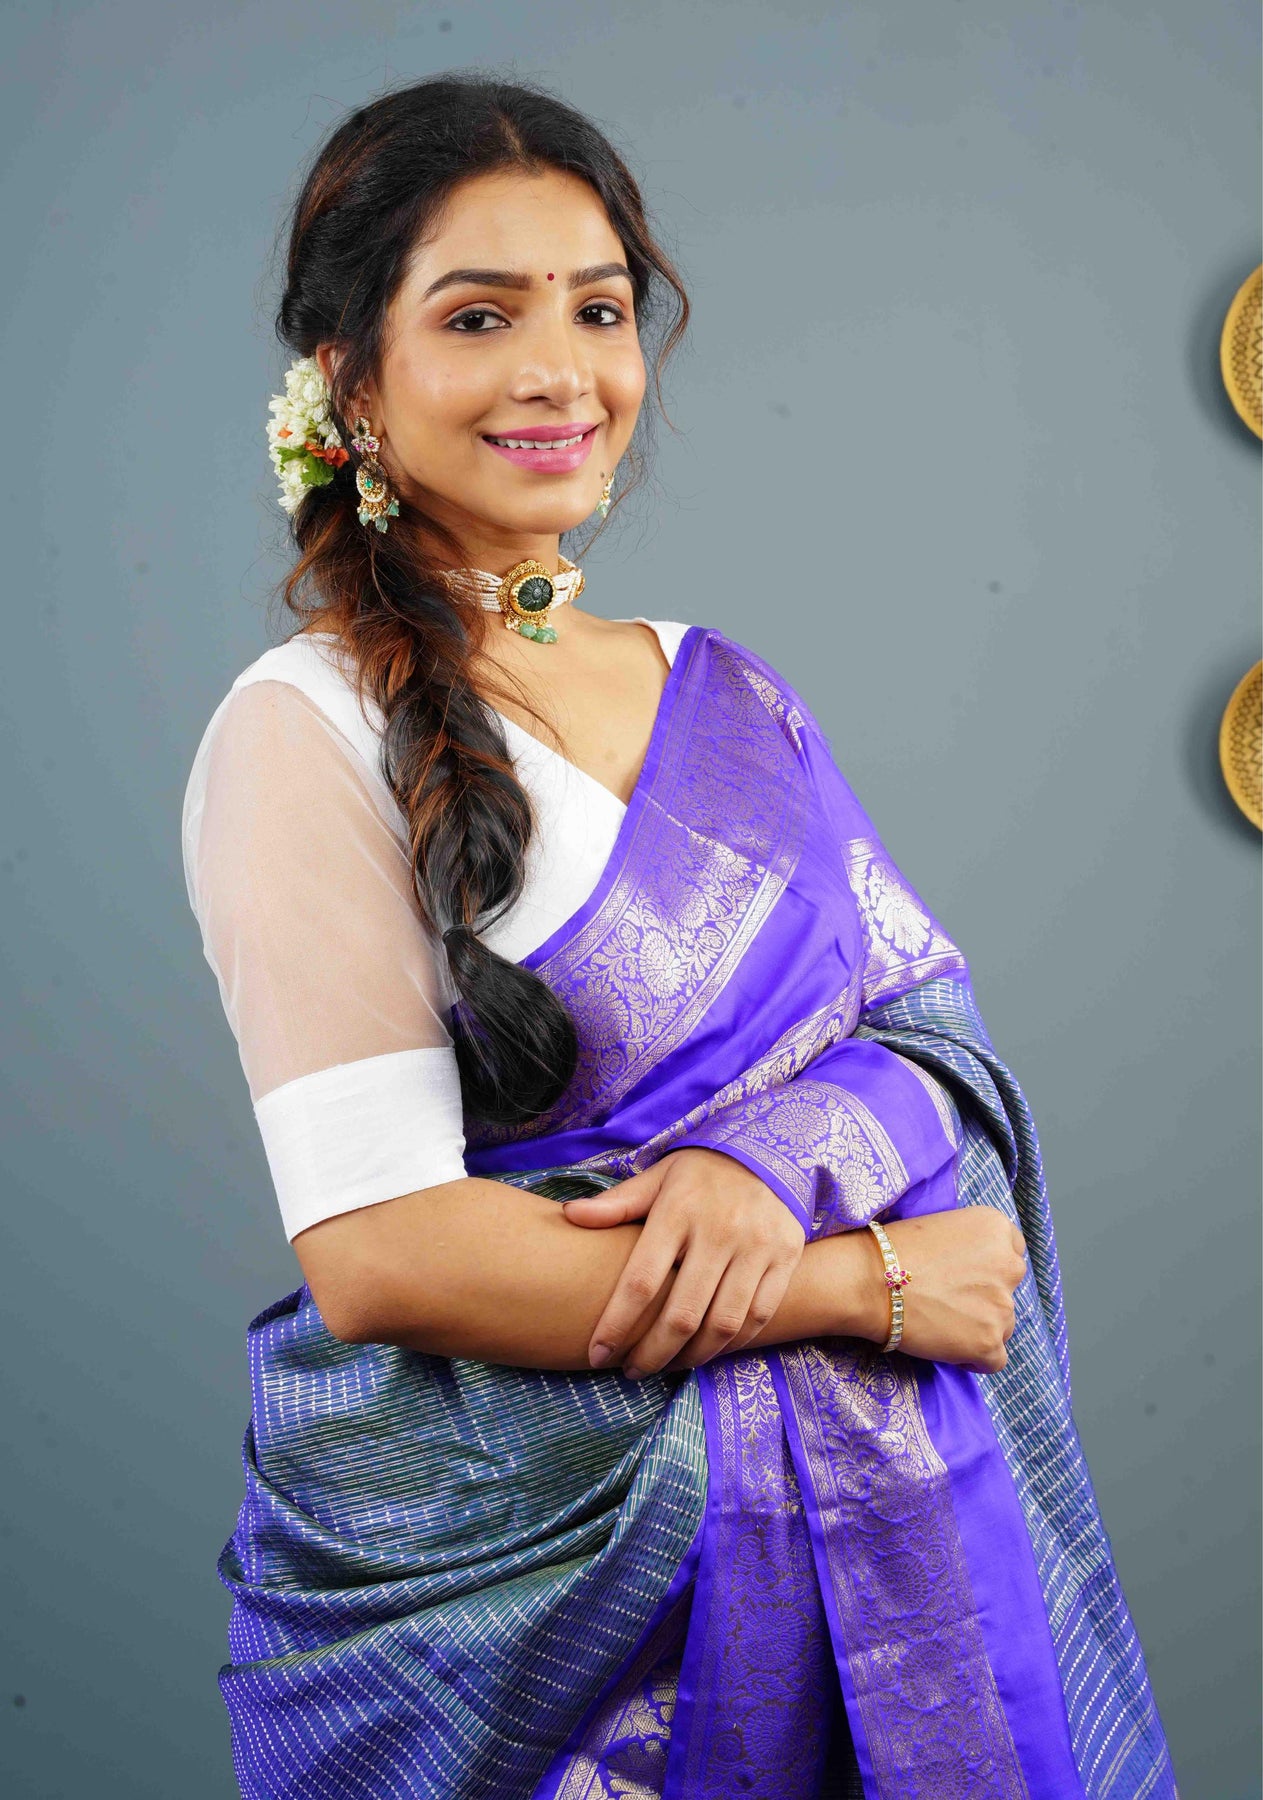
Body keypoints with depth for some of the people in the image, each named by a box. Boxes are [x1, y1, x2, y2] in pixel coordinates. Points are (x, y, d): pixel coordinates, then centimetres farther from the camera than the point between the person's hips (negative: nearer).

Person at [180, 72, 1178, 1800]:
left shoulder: (722, 691, 7)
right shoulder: (306, 732, -11)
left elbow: (939, 1031, 5)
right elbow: (376, 1250, -19)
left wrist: (775, 1162, -17)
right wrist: (863, 1281, -16)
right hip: (516, 1566, -5)